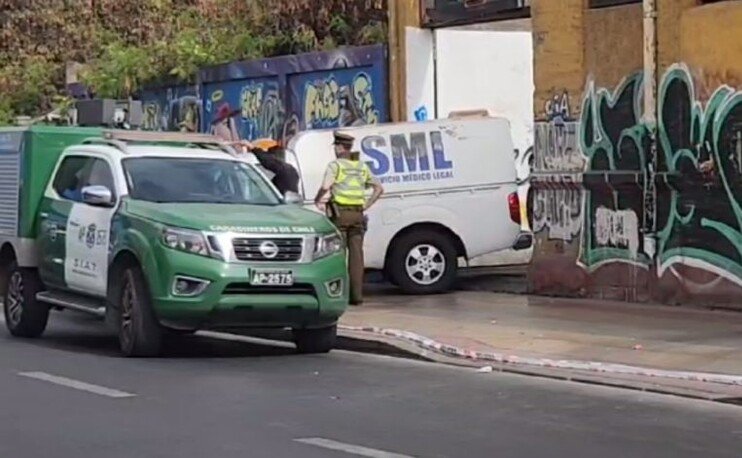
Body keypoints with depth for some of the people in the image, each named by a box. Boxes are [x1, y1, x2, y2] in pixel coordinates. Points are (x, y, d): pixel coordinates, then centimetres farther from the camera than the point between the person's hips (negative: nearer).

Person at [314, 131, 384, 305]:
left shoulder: (335, 165, -4)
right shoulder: (361, 166, 14)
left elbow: (325, 186, -18)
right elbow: (379, 188, 14)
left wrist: (317, 200, -2)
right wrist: (367, 205, 15)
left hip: (339, 213, -5)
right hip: (357, 214, 5)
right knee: (356, 254, 5)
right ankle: (357, 294, 2)